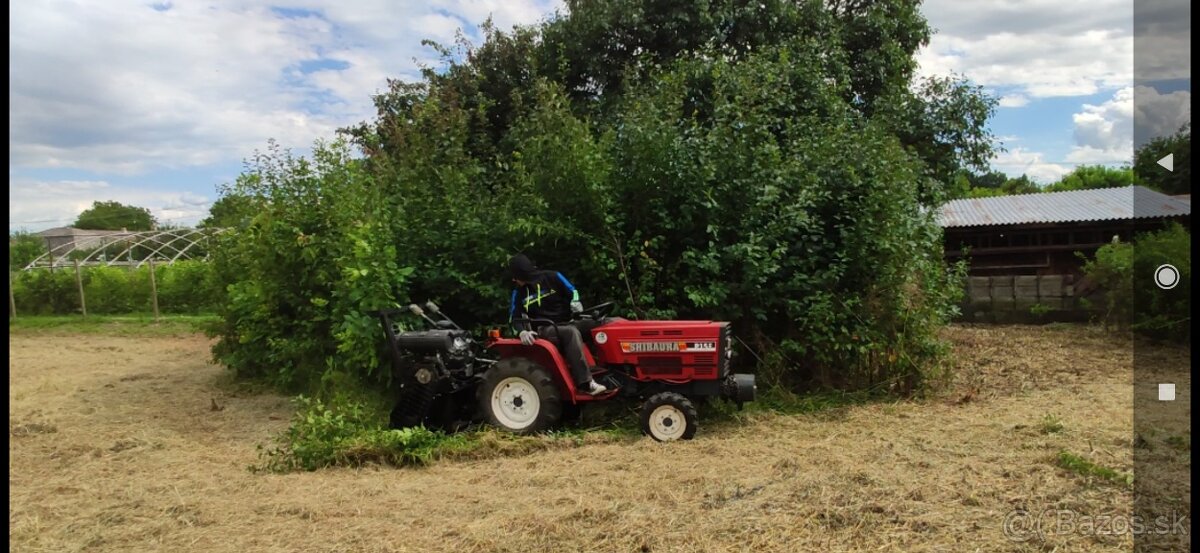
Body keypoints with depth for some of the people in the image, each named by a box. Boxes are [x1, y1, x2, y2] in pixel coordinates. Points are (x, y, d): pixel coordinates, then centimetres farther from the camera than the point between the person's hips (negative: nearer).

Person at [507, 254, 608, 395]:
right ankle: (585, 383, -45)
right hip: (544, 329, -3)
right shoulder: (519, 292, 3)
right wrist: (523, 331, -21)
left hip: (566, 324, 3)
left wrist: (575, 306, -13)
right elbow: (514, 317, 0)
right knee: (572, 332, -36)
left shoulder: (552, 277, 0)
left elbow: (572, 292, 8)